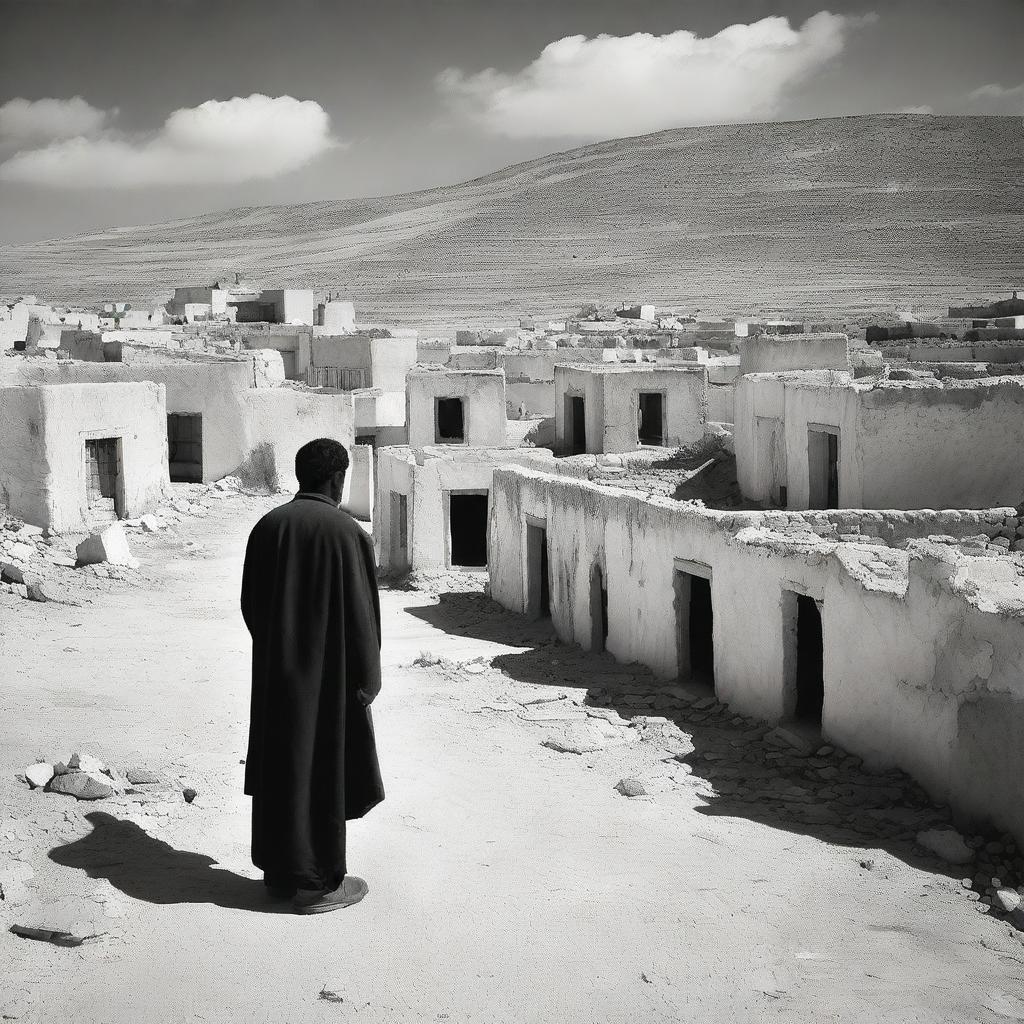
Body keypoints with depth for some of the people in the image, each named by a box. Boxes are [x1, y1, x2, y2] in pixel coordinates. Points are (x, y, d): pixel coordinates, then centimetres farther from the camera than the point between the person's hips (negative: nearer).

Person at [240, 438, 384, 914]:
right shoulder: (345, 532, -15)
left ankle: (277, 869, 26)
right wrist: (366, 679, -4)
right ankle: (317, 883, 11)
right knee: (322, 770, 4)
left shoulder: (267, 526, 2)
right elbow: (361, 613, -13)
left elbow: (250, 603, 9)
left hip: (274, 674, 6)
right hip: (326, 675, -6)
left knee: (278, 766, 15)